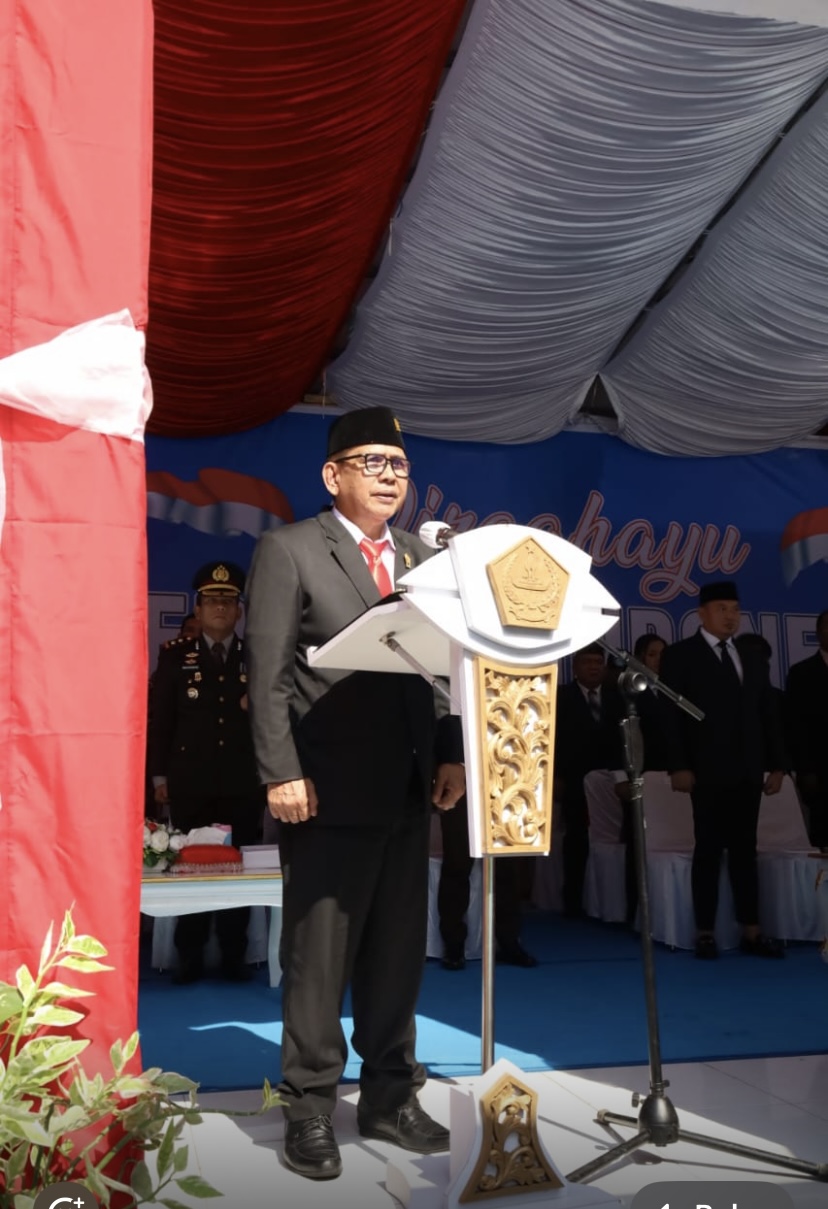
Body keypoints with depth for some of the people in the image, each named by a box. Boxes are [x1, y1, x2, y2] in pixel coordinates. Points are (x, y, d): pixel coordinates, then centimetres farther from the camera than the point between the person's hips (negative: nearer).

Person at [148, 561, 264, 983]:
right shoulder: (175, 655, 7)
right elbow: (160, 718, 4)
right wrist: (160, 774, -1)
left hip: (244, 783, 1)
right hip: (191, 782, -1)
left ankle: (234, 956, 13)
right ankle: (190, 957, 13)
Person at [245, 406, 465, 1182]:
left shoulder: (422, 559, 14)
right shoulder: (289, 550, -2)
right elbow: (269, 674, -8)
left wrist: (450, 756, 4)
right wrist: (281, 773, -15)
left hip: (407, 790, 6)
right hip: (328, 791, -5)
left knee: (399, 954, 13)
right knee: (318, 957, 4)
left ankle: (390, 1097, 27)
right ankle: (309, 1110, 17)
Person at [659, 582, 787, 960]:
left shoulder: (752, 660, 17)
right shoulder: (680, 655, 0)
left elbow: (768, 715, 15)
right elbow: (671, 715, -7)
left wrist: (777, 764, 7)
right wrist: (678, 766, -15)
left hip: (747, 771, 5)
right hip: (708, 771, -5)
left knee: (744, 850, 7)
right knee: (709, 850, -1)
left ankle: (751, 932, 11)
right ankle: (705, 933, 5)